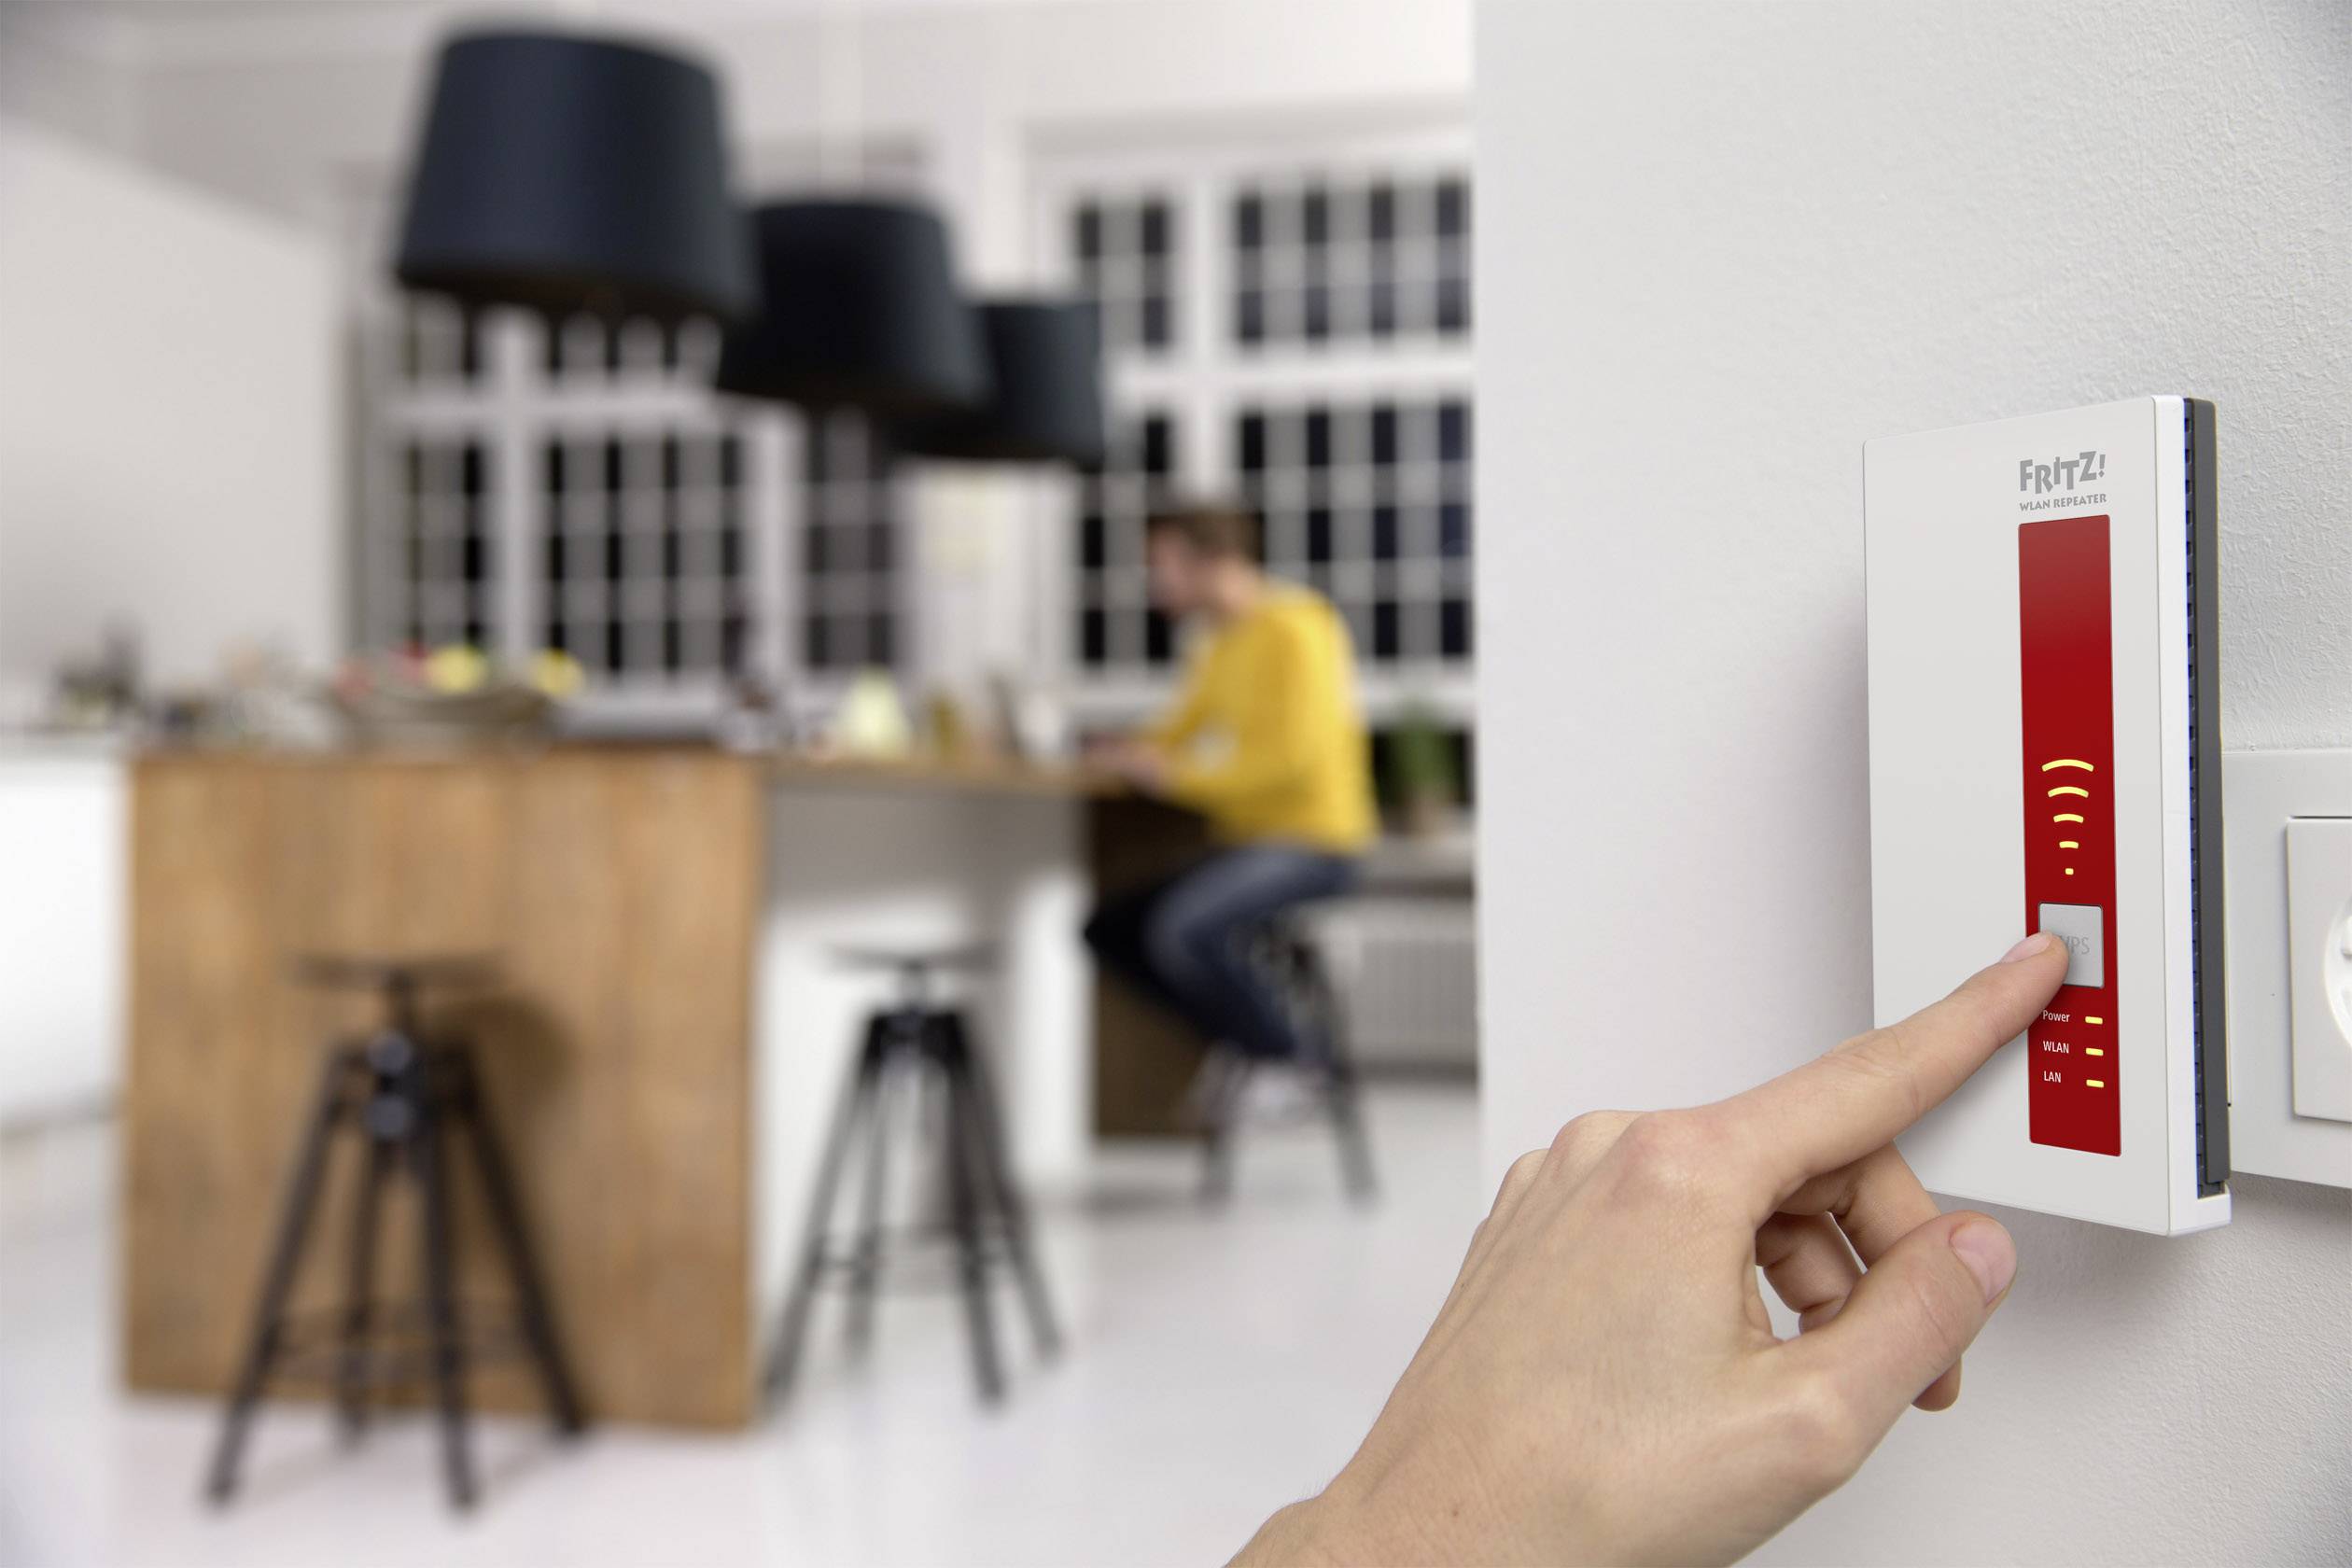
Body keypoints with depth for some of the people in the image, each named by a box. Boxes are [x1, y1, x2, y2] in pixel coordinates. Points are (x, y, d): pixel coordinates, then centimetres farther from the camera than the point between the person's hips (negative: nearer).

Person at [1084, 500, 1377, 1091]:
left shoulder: (1293, 632, -13)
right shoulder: (1221, 644, 16)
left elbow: (1294, 755, -22)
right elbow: (1178, 733, 22)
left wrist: (1177, 777, -22)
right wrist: (1128, 751, -1)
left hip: (1311, 846, -10)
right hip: (1245, 841, 10)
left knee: (1183, 929, -31)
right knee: (1110, 928, 3)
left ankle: (1289, 1058, -10)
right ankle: (1248, 1041, 7)